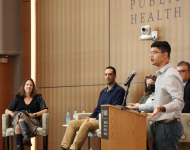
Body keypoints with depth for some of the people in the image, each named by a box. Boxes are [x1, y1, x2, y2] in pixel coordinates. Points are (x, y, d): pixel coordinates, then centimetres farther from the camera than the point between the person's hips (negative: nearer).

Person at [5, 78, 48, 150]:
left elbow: (45, 110, 6)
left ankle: (26, 138, -56)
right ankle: (26, 137, -60)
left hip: (33, 121, -2)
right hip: (17, 120, 2)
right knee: (18, 126, -38)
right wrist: (11, 113, -4)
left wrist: (34, 115, -11)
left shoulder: (38, 97, 18)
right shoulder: (18, 98, 23)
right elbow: (7, 110, 20)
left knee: (20, 115, -38)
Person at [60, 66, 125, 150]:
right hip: (97, 119, 8)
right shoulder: (103, 91, 22)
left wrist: (96, 119, -13)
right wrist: (90, 118, 3)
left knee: (86, 125, -33)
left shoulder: (119, 91, -4)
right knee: (72, 123, -7)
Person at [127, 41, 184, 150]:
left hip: (168, 126, -10)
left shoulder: (171, 75, -14)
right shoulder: (161, 75, 19)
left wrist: (162, 108, -40)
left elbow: (179, 102, -24)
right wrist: (140, 107, 31)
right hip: (159, 125, 10)